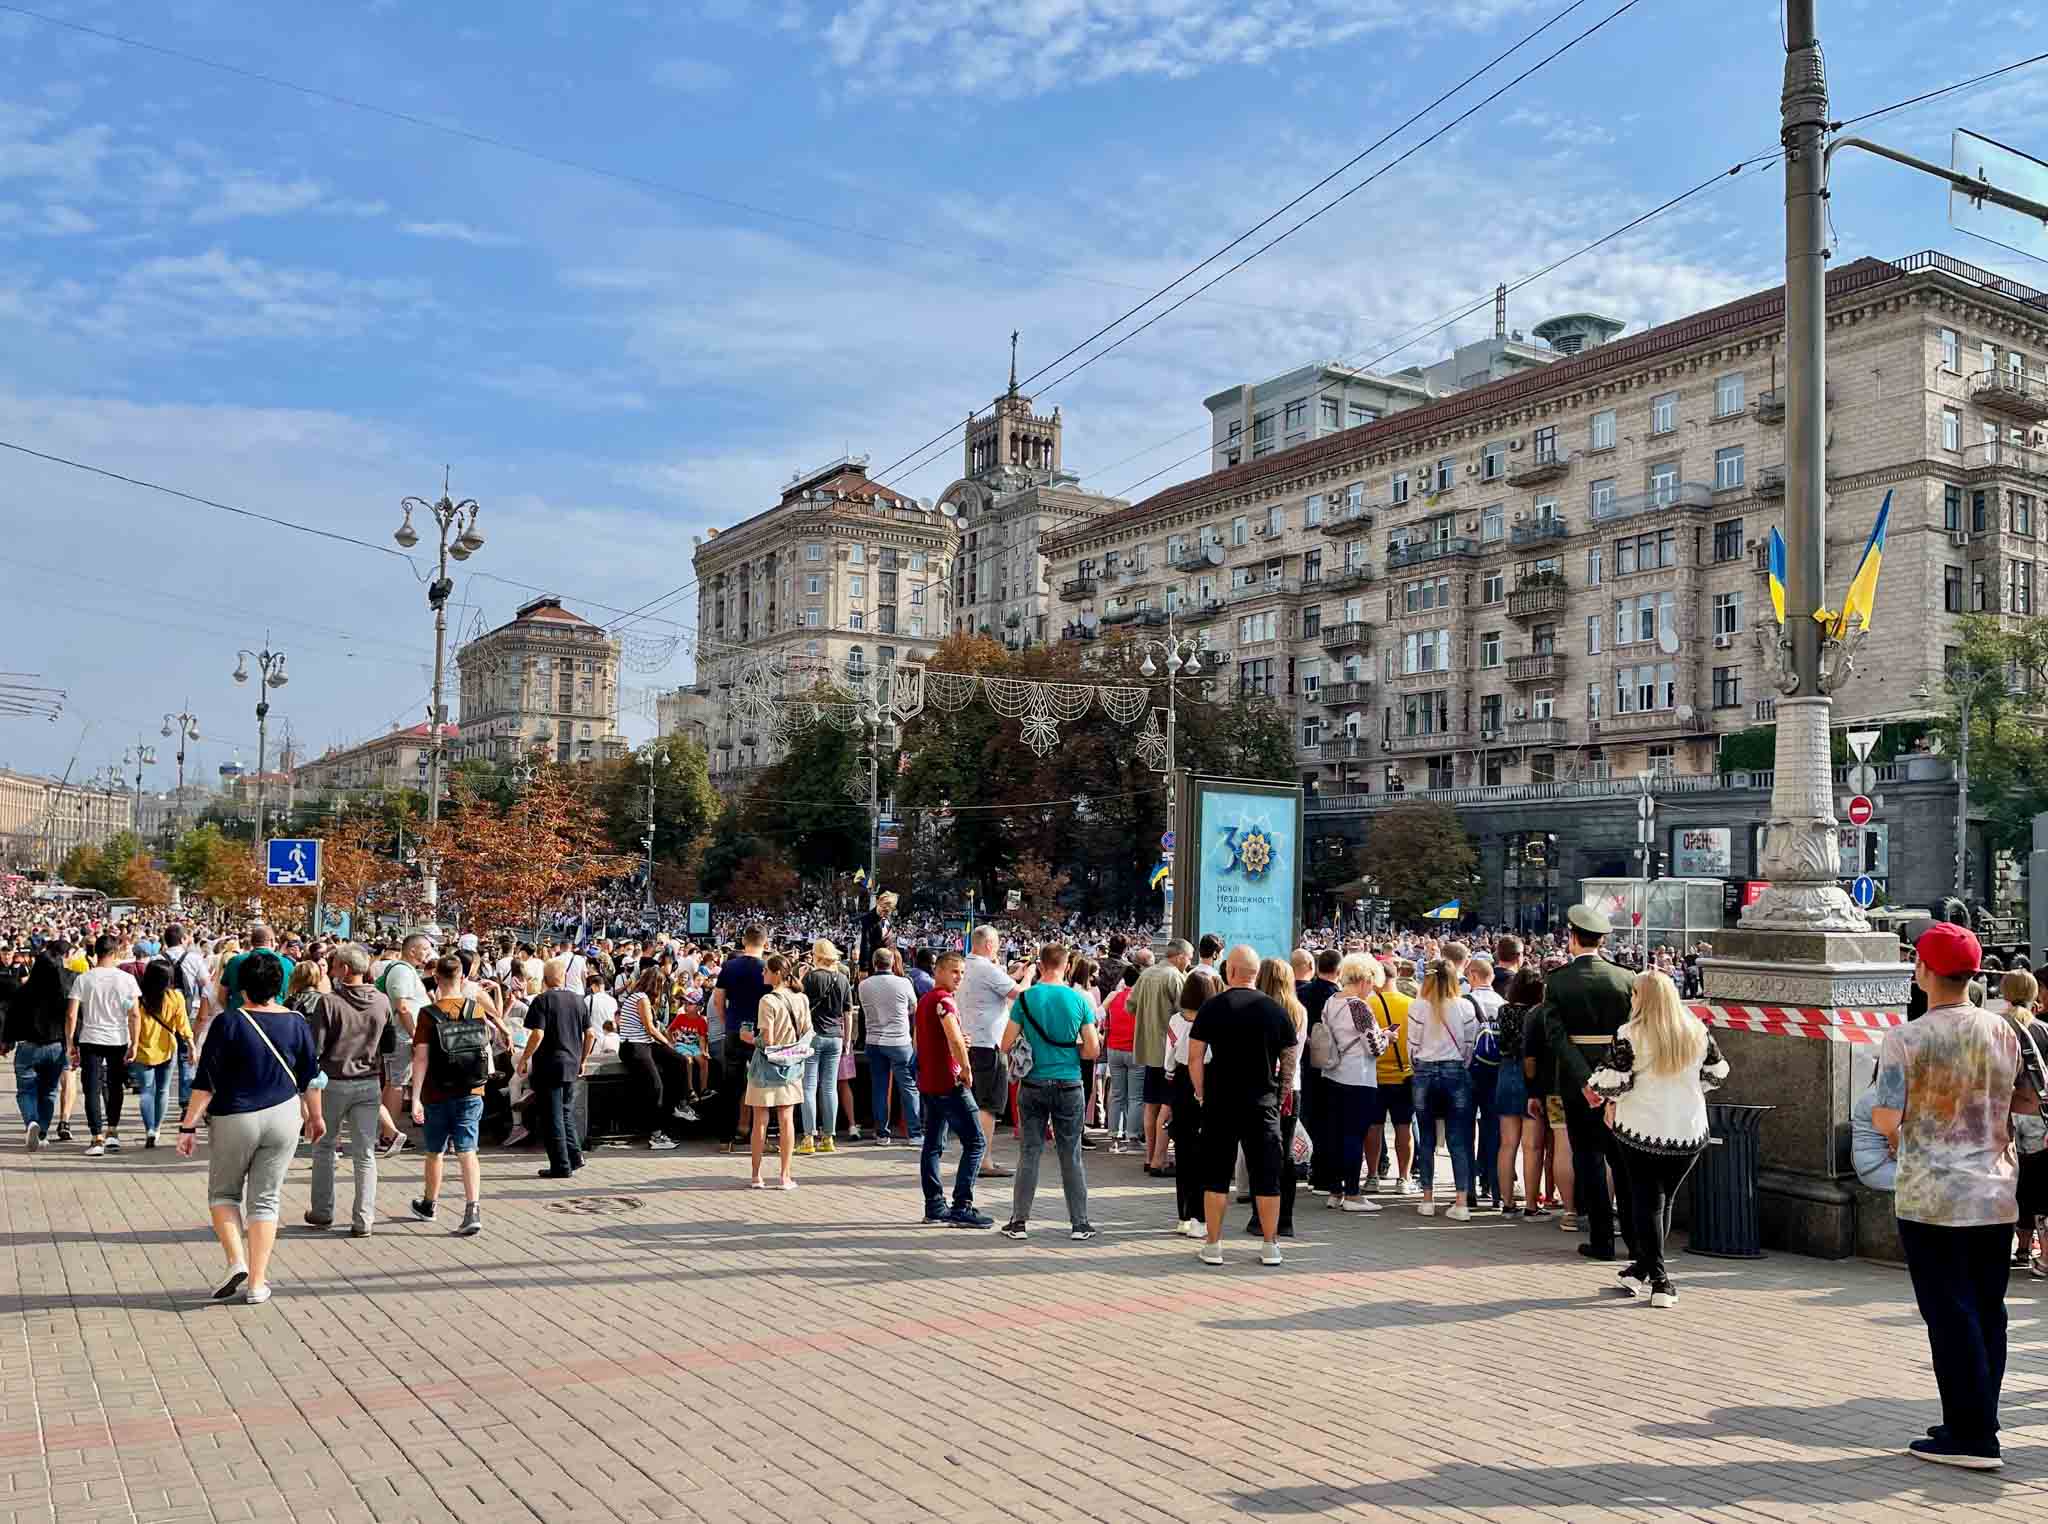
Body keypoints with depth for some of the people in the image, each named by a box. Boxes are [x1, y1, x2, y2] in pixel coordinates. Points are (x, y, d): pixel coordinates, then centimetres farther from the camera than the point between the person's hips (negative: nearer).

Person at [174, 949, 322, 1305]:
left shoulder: (228, 1023, -11)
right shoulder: (296, 1023, -1)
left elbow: (206, 1081, -11)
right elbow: (310, 1076, 8)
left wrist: (189, 1125, -4)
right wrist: (316, 1116, 22)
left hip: (235, 1119, -2)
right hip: (284, 1116, 3)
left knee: (223, 1192, 17)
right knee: (265, 1199, 9)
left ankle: (236, 1261, -1)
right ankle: (257, 1284, 8)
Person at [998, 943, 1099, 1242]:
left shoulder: (1025, 998, -5)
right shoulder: (1078, 1000, -4)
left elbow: (1006, 1045, -5)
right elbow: (1093, 1049, -4)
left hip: (1033, 1085, 0)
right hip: (1069, 1086, 0)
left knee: (1029, 1153, 7)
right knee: (1071, 1155, 8)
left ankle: (1019, 1221, 10)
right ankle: (1079, 1223, 11)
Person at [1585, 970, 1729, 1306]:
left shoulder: (1630, 1034, -11)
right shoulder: (1697, 1031, 3)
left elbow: (1614, 1080, -13)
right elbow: (1717, 1073, 11)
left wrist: (1594, 1088, 7)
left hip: (1640, 1130, -4)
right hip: (1690, 1131, 4)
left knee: (1646, 1201, 5)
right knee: (1664, 1200, 15)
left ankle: (1658, 1277, -1)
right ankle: (1643, 1268, 23)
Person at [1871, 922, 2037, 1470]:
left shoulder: (1905, 1039, -13)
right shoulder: (2004, 1032, 2)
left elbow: (1886, 1121, -17)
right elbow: (2031, 1102, 13)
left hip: (1931, 1199, -5)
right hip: (1997, 1197, 5)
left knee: (1950, 1315, 1)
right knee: (1988, 1312, 13)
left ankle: (1971, 1436, 3)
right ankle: (1976, 1425, 23)